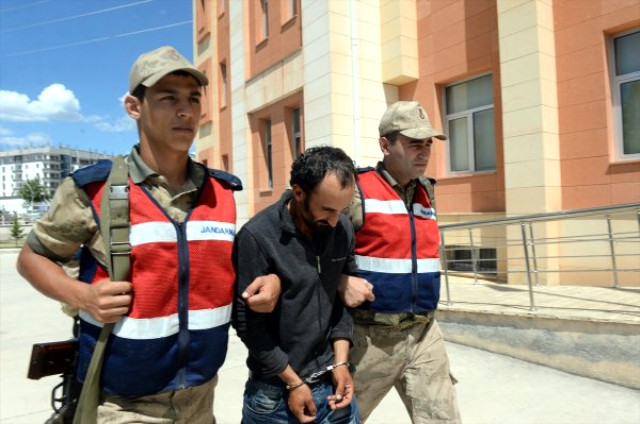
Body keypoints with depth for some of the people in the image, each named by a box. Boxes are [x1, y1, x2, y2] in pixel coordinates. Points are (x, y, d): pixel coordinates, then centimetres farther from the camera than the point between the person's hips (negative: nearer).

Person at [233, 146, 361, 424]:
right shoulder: (257, 236, -19)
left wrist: (341, 361, -3)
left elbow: (344, 297, 5)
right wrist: (293, 382, -11)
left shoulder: (343, 229, -3)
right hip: (275, 392, -4)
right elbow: (247, 320, -16)